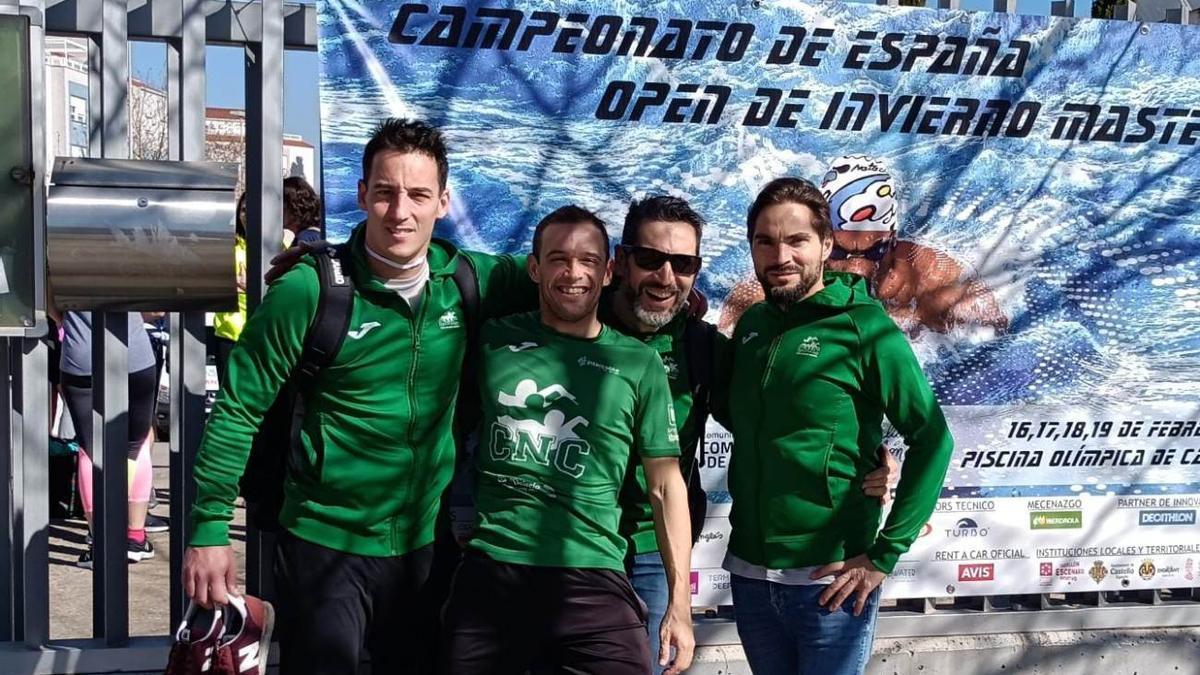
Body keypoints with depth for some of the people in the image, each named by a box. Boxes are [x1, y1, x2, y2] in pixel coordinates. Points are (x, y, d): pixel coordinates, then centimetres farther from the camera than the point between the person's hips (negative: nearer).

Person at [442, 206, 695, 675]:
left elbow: (666, 486, 6)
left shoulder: (639, 364, 5)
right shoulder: (495, 339, 7)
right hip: (489, 574, 1)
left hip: (593, 580, -1)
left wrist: (679, 604, 1)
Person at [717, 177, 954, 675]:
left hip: (829, 580, -5)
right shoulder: (751, 325, 6)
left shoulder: (864, 328, -11)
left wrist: (884, 556, -15)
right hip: (749, 574, 5)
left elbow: (932, 439, -14)